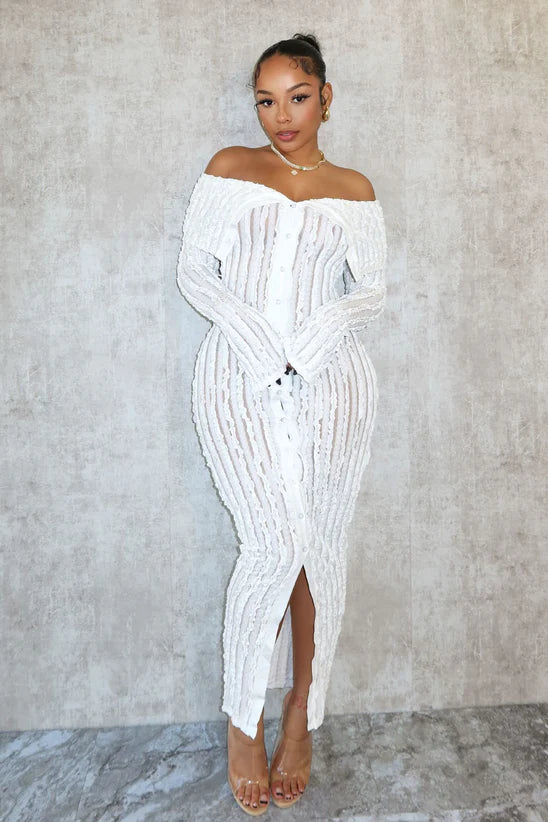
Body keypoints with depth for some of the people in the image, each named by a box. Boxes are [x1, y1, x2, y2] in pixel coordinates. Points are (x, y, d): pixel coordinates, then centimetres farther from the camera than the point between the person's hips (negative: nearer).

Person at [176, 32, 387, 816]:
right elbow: (196, 269, 5)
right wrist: (255, 339, -10)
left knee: (320, 548, 1)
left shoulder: (354, 188, 16)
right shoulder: (230, 168, 12)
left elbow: (373, 291, 11)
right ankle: (243, 719, 11)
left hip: (332, 378, 2)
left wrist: (325, 327, -10)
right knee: (275, 543, -13)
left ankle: (301, 715, 21)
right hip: (241, 377, -2)